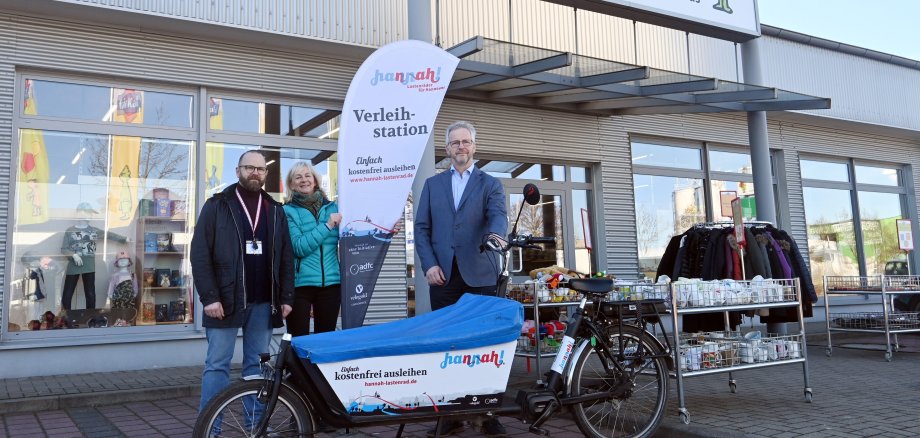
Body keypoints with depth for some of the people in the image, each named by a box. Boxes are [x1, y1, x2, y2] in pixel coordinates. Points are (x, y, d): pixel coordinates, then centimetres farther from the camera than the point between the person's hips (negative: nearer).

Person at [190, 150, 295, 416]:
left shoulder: (275, 211, 12)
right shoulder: (217, 206, 2)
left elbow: (286, 258, 12)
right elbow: (200, 254, -4)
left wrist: (286, 297, 4)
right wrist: (209, 297, -12)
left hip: (264, 303, 3)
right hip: (226, 300, -3)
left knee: (257, 364, 10)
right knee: (217, 364, 1)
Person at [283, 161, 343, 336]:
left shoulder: (333, 208, 9)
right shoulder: (288, 211, -1)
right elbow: (299, 248, -12)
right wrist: (327, 226, -17)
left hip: (331, 282, 3)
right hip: (300, 283, -3)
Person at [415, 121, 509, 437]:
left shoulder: (490, 184, 8)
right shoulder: (433, 184, 14)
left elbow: (498, 214, -11)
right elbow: (422, 228, 9)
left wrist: (496, 234, -34)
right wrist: (429, 265, -5)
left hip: (480, 276, -2)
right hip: (443, 277, 2)